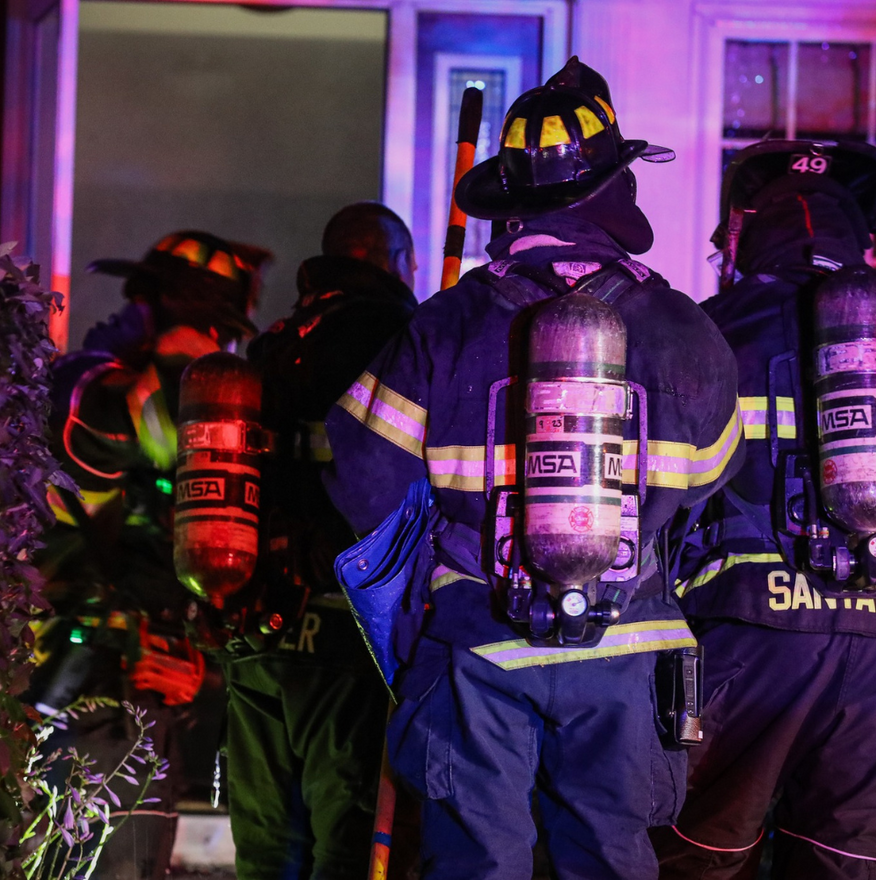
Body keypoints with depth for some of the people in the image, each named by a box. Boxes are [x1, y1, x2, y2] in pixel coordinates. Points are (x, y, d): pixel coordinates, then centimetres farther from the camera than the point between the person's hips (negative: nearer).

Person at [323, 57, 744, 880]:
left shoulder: (444, 327, -6)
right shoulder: (683, 332, -2)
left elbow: (360, 486, -2)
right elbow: (705, 478, 12)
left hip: (477, 648, -1)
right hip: (619, 652, 1)